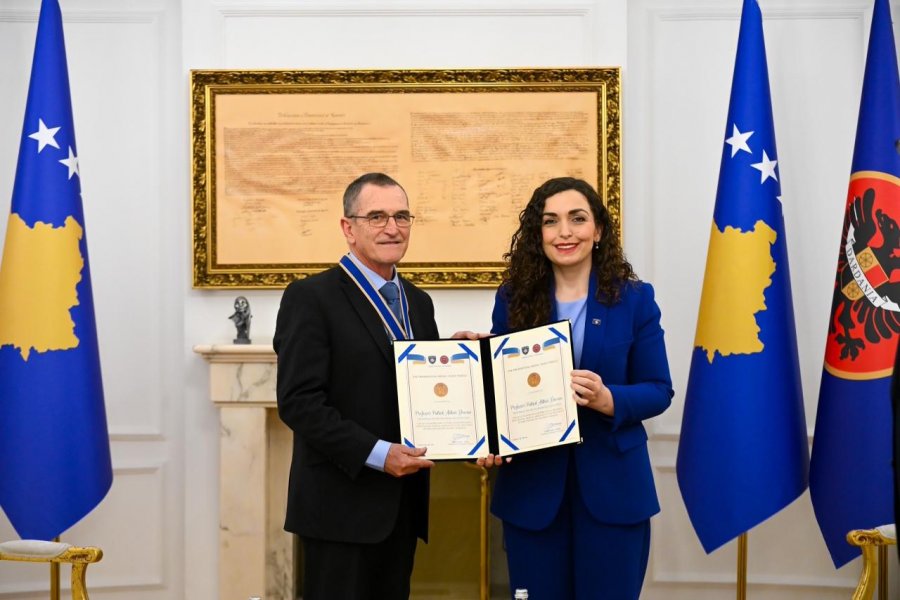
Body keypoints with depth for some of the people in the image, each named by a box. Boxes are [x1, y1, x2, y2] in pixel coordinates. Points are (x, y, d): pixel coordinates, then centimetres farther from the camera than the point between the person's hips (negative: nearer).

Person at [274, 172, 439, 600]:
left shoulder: (418, 302, 14)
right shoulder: (311, 297, -9)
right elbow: (298, 402, -16)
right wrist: (376, 453, -21)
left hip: (402, 502, 7)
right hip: (342, 504, -7)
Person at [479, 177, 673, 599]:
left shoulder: (633, 298, -1)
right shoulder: (513, 298, 2)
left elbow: (658, 390, -1)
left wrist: (608, 399, -21)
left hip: (611, 485, -1)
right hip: (531, 484, 1)